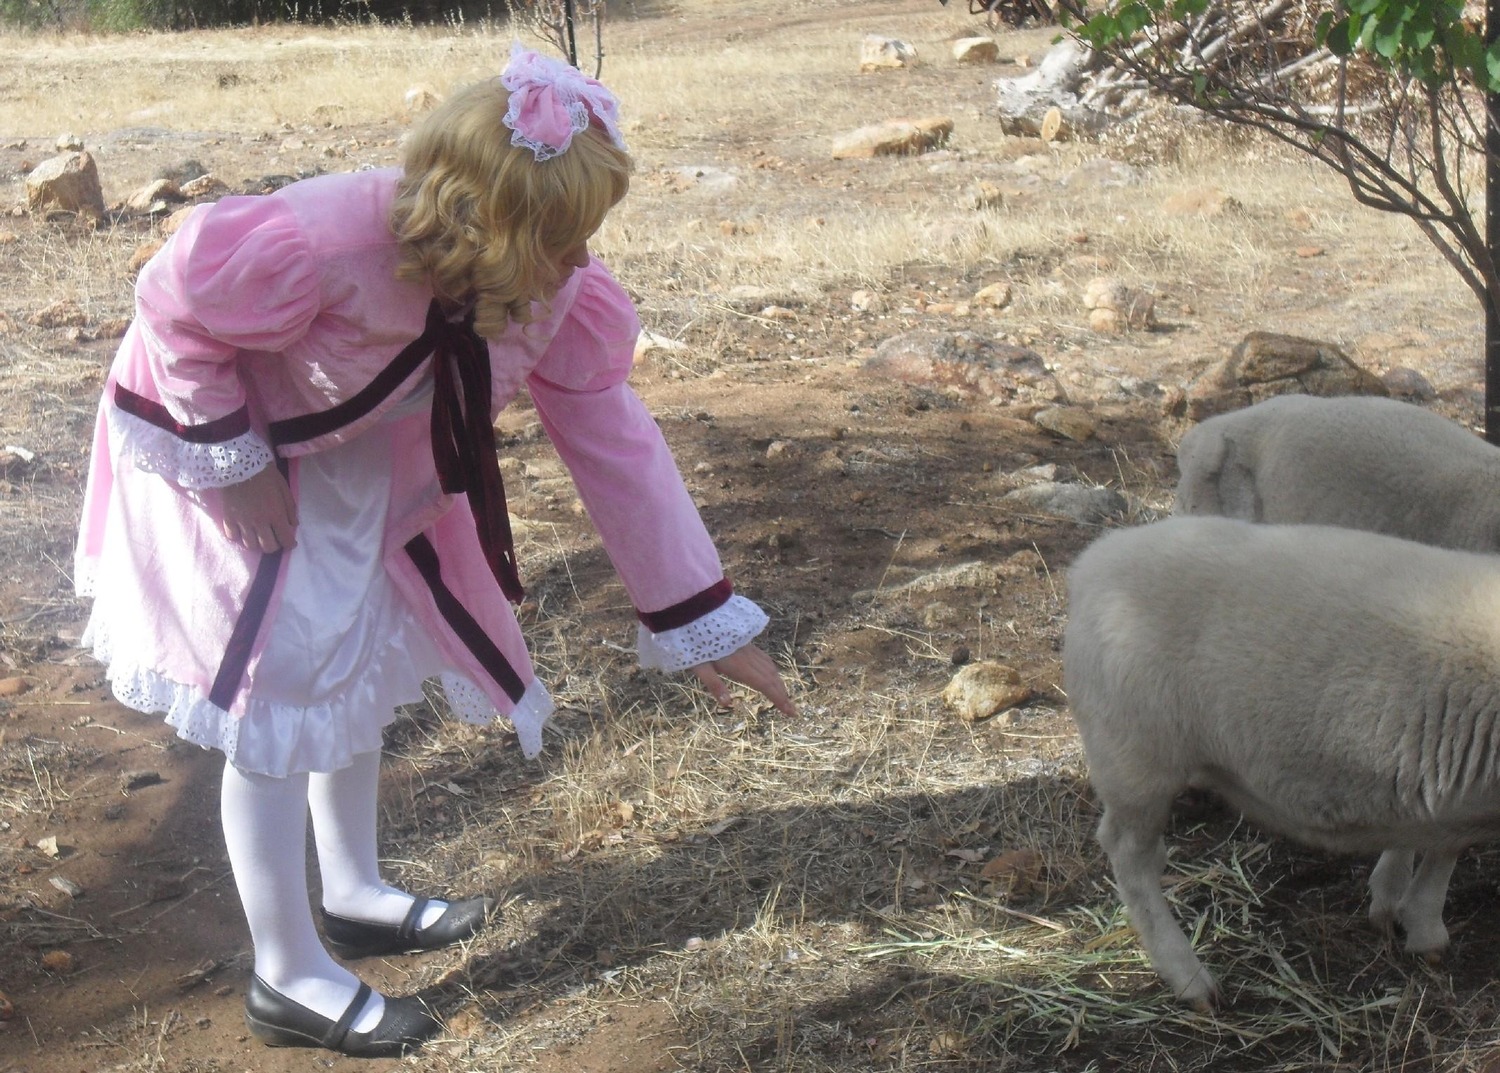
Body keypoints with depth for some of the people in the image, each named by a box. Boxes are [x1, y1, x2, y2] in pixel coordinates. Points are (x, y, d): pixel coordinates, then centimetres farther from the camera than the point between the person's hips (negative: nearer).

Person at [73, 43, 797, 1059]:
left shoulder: (554, 290, -20)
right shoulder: (319, 246, -40)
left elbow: (613, 437, -15)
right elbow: (174, 302, -25)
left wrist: (703, 618, -13)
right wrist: (232, 458, -25)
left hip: (358, 460, 7)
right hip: (220, 440, -7)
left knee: (367, 665, 19)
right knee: (281, 695, -4)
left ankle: (354, 894, 41)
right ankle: (289, 978, 13)